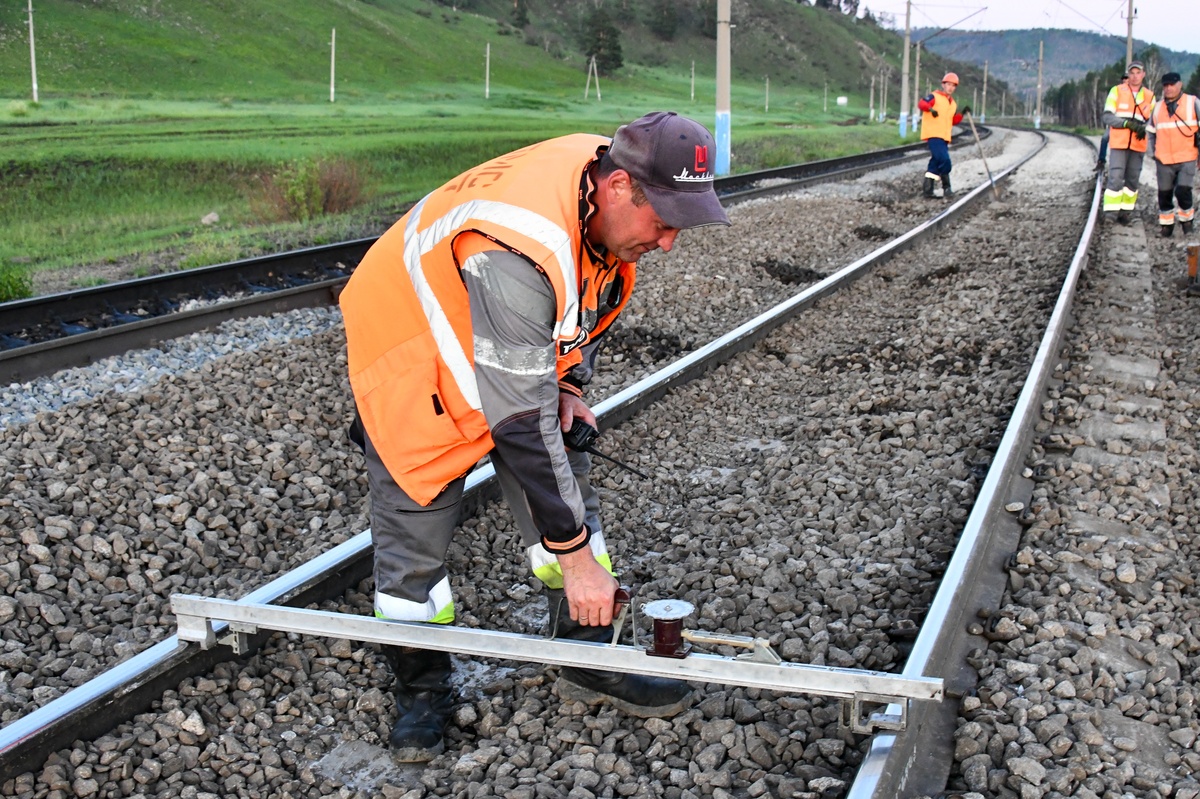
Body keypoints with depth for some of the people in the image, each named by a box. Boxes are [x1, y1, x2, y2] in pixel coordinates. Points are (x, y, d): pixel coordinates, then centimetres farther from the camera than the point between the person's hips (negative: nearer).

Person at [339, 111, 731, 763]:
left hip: (525, 355, 7)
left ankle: (588, 662, 18)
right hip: (413, 360, -7)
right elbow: (522, 424, -38)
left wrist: (568, 384, -3)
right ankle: (421, 693, 18)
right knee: (415, 535, -3)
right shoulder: (518, 254, -43)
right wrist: (574, 556, -31)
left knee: (568, 497, 4)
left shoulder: (609, 187, -17)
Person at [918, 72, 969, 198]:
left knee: (936, 162, 9)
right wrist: (931, 109, -36)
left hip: (944, 137, 8)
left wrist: (962, 114, 9)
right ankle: (946, 187, -7)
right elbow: (921, 103, -19)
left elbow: (953, 121, 24)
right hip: (933, 134, -8)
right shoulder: (934, 97, -3)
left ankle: (927, 188, 14)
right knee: (944, 160, -18)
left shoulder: (953, 104, 21)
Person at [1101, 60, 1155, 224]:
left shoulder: (1149, 96, 11)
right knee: (1116, 177, -13)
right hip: (1118, 143, -3)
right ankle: (1111, 209, -9)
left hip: (1138, 144, 3)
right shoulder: (1117, 91, 3)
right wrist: (1127, 123, -18)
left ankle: (1126, 211, 16)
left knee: (1132, 179, 7)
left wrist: (1144, 128, -10)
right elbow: (1106, 117, -4)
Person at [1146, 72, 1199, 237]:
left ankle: (1186, 217, 10)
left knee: (1183, 191, -14)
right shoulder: (1157, 107, 12)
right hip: (1164, 160, 3)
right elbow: (1150, 132, 21)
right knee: (1164, 193, 5)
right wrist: (1152, 153, 12)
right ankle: (1166, 223, 20)